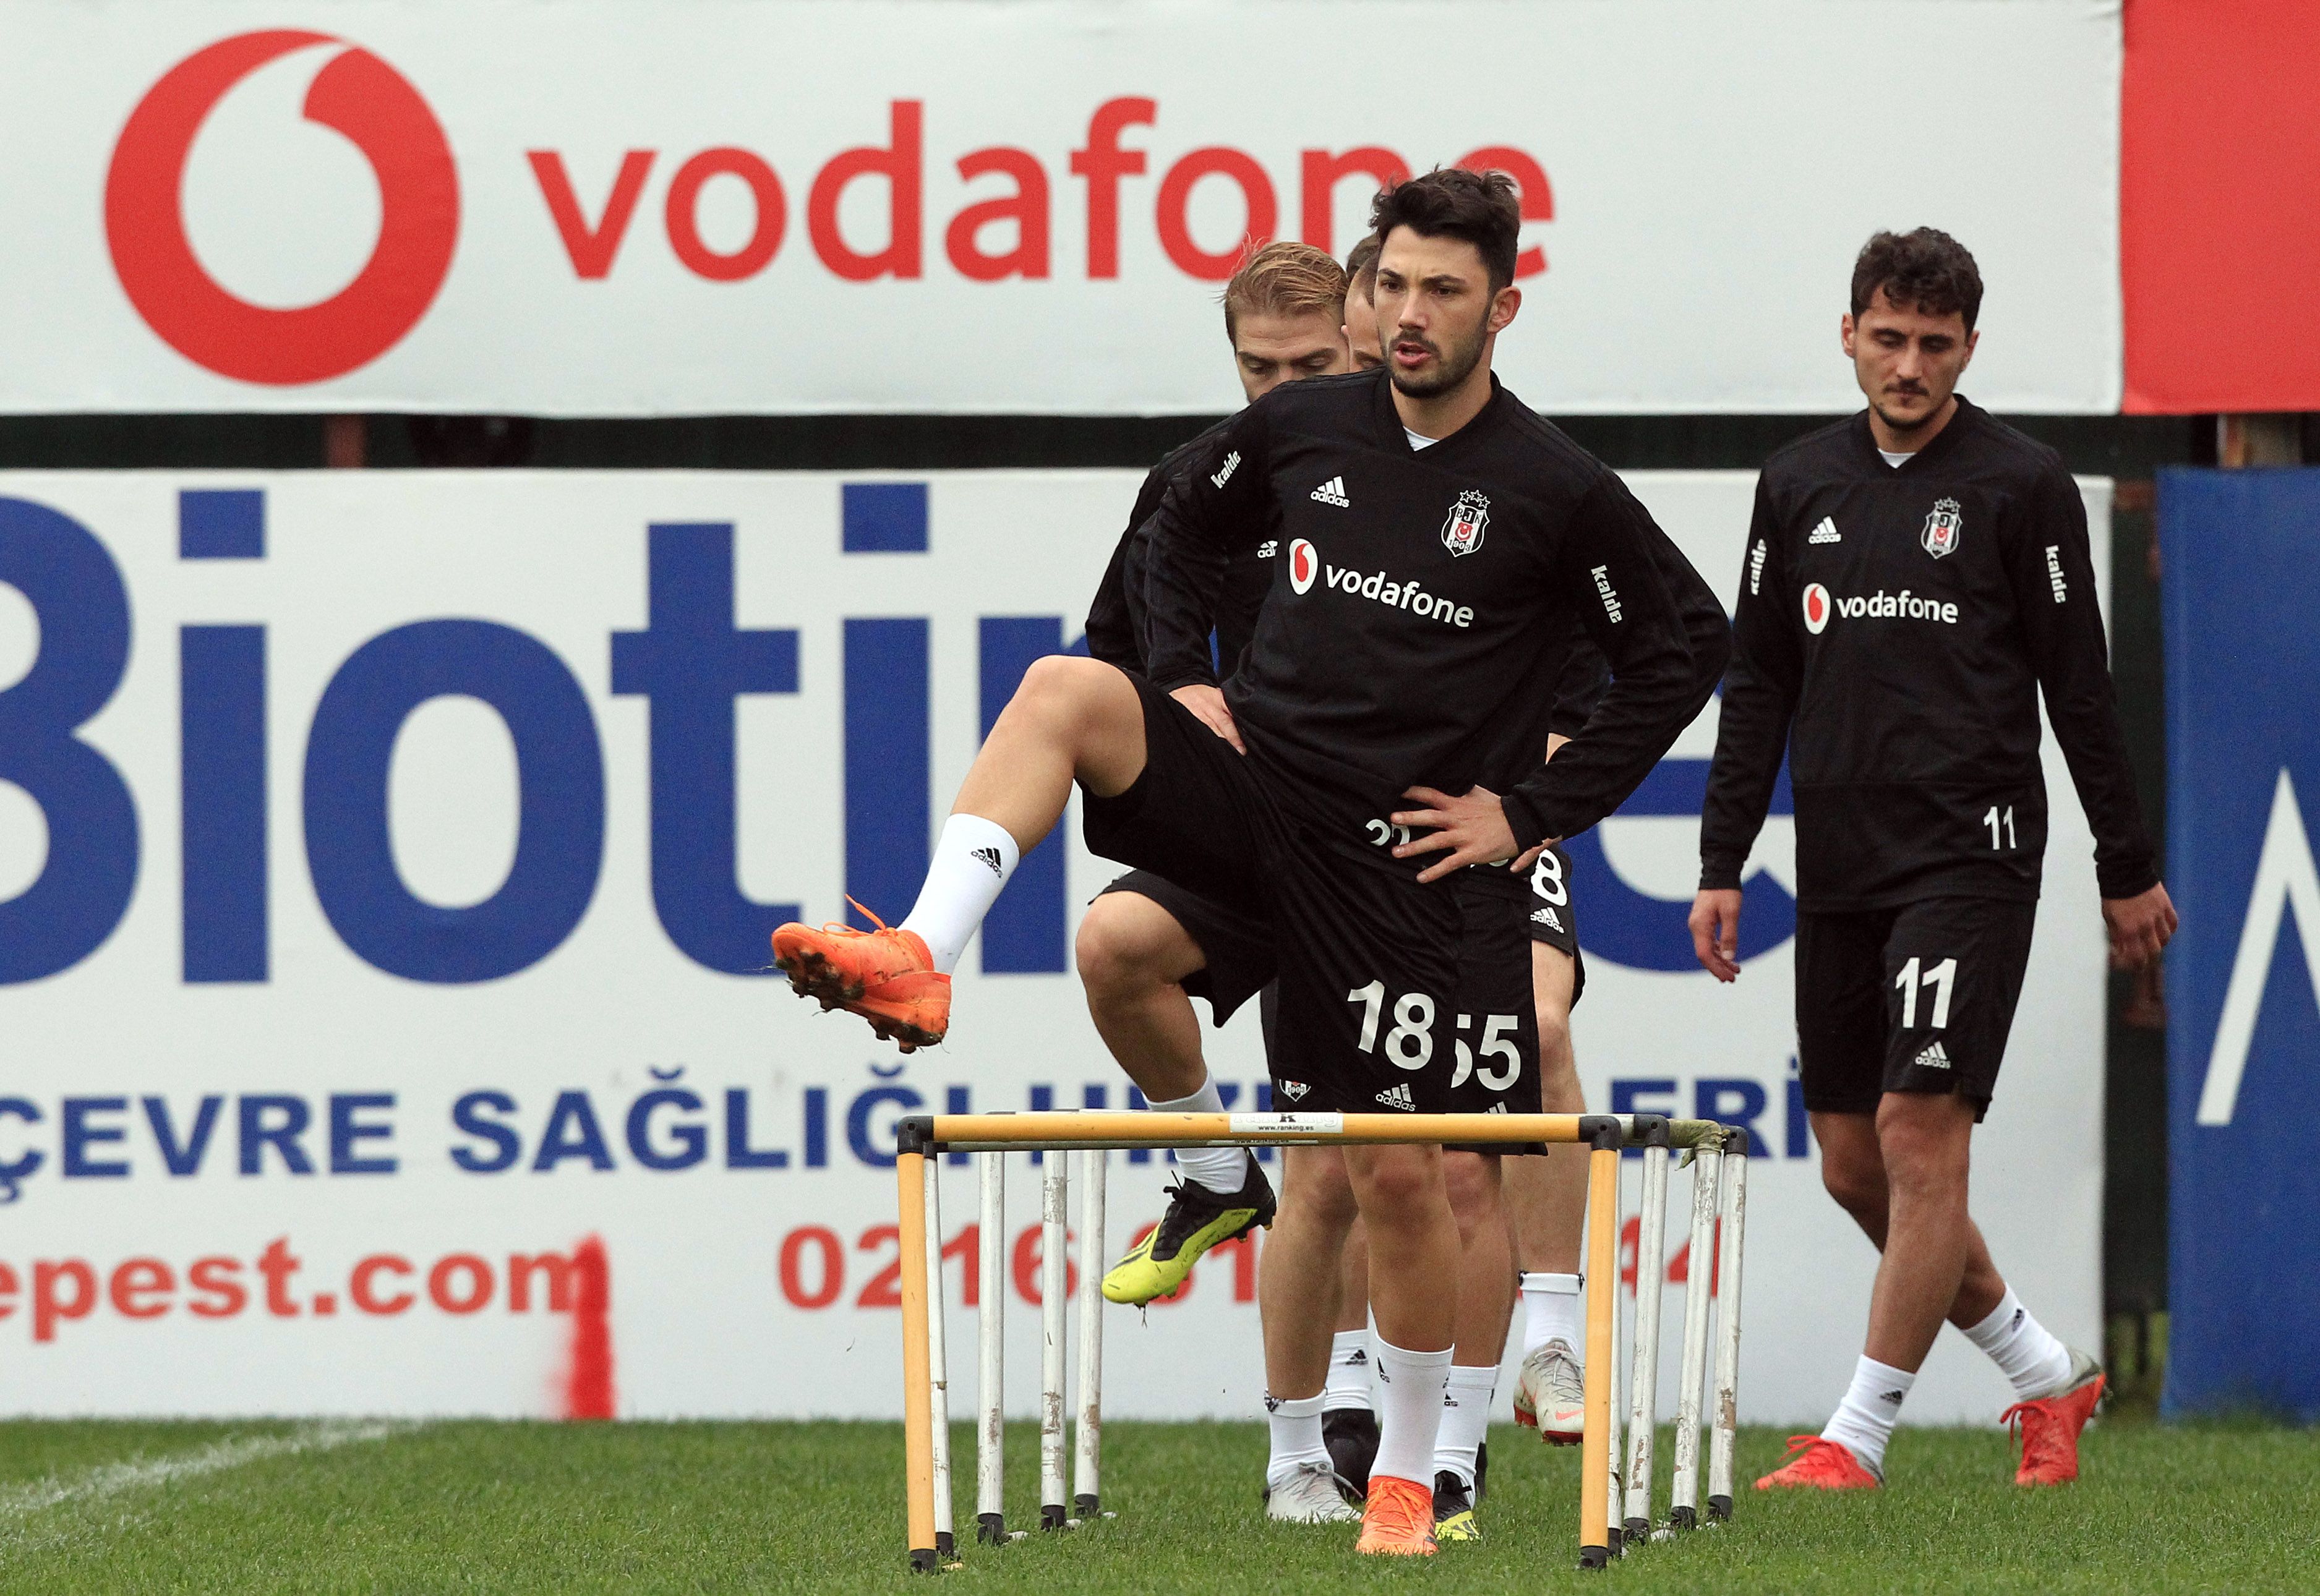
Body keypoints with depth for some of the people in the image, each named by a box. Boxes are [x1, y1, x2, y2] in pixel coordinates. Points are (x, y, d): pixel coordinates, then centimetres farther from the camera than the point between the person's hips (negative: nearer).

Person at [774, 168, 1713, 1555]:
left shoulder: (1560, 494, -5)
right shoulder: (1300, 427, 4)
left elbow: (1663, 672, 3)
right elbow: (1187, 532, 23)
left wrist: (1534, 816, -1)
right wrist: (1182, 678, 8)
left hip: (1387, 851, -3)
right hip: (1245, 770, 3)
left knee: (1398, 1170, -2)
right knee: (1064, 692, -27)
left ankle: (1407, 1479, 15)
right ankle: (919, 961, -39)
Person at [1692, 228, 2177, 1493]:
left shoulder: (2022, 486, -2)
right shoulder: (1799, 487, 11)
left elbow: (2079, 685, 0)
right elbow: (1758, 685, 14)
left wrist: (2128, 867, 2)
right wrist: (1722, 863, 10)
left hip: (1970, 855, -6)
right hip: (1837, 867, 6)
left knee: (1920, 1128, -13)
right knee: (1853, 1163, 6)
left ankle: (1858, 1437, -10)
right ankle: (2047, 1377, 23)